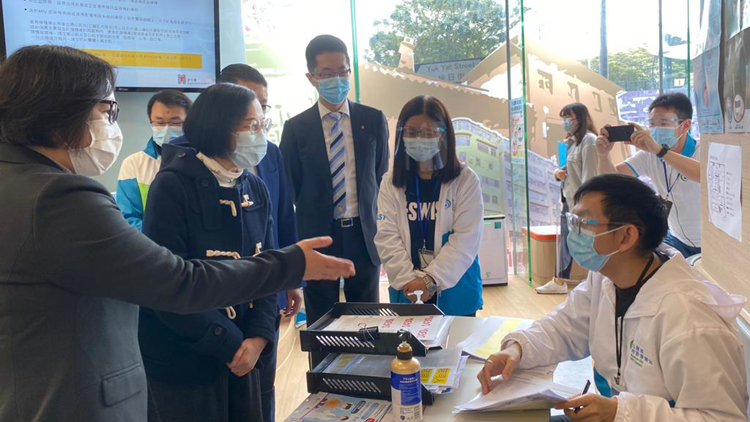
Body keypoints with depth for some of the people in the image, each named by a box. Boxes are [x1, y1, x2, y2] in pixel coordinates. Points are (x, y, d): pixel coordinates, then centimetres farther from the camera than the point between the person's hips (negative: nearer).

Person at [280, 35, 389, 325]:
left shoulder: (373, 120, 3)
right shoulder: (296, 128, -1)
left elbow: (381, 174, 12)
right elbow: (291, 187, 4)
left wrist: (369, 217, 9)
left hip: (363, 235, 1)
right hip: (317, 237, -1)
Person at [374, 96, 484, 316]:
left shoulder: (466, 180, -4)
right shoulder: (390, 183, 3)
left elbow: (466, 239, -10)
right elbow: (387, 238, -4)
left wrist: (432, 280, -17)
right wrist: (408, 280, -15)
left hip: (455, 293, -1)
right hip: (408, 293, 2)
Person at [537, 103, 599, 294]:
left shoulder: (589, 140, -13)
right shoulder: (571, 141, 14)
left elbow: (589, 176, -18)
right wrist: (558, 173, 0)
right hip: (568, 199, 9)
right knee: (564, 241, 14)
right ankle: (559, 282, 24)